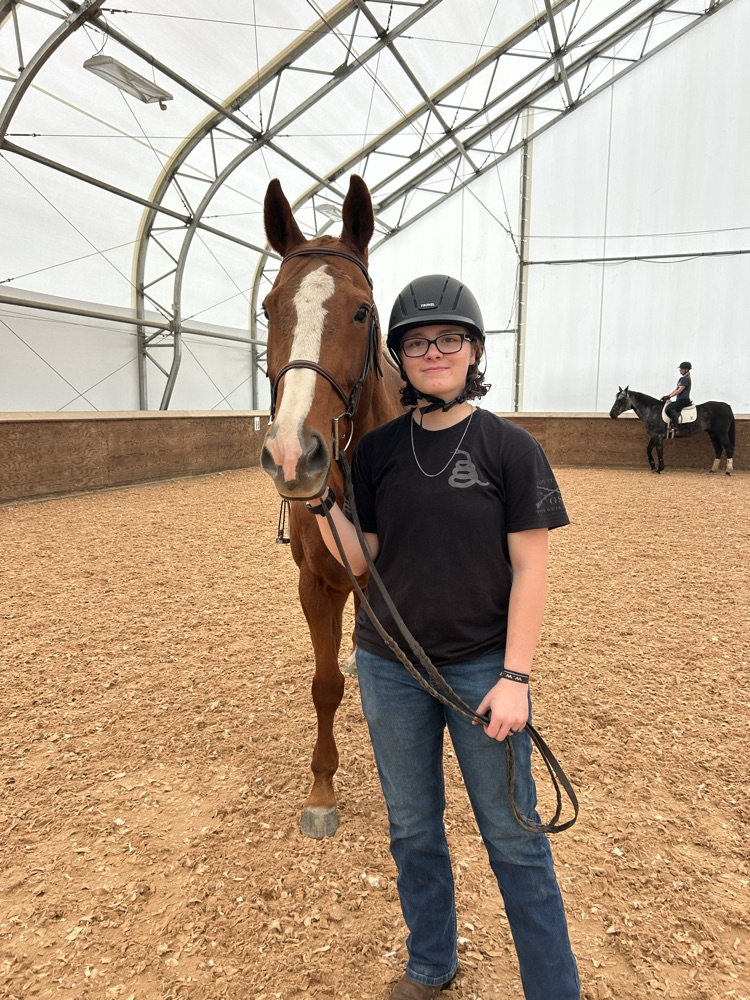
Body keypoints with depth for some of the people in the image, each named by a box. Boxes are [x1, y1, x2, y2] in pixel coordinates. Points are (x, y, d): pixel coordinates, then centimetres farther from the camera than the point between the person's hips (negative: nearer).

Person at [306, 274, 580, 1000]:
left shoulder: (511, 448, -9)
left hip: (482, 665, -3)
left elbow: (530, 569, -9)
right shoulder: (377, 450, -2)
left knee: (514, 838, 12)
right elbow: (359, 561, -2)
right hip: (389, 667, 3)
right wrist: (318, 499, -17)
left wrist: (514, 678, -12)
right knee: (412, 829, 20)